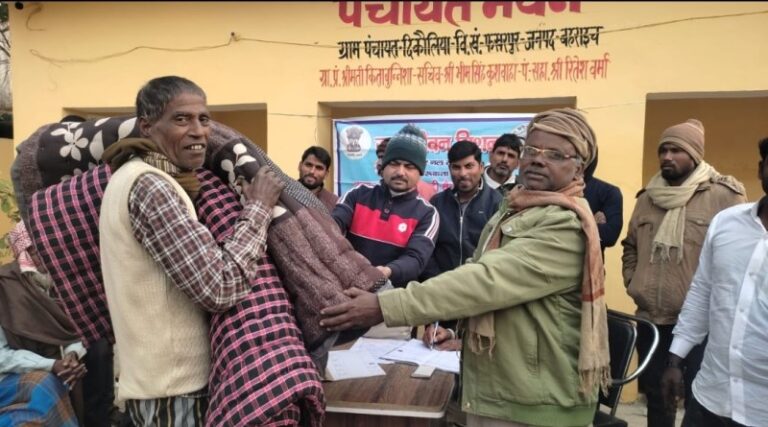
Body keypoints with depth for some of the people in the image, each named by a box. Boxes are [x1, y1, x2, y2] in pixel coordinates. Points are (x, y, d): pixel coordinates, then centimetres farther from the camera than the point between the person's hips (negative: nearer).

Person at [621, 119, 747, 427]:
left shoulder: (724, 195, -7)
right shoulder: (647, 197, 11)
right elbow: (630, 246, 21)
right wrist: (632, 283, 9)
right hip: (650, 320, 5)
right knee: (656, 397, 18)